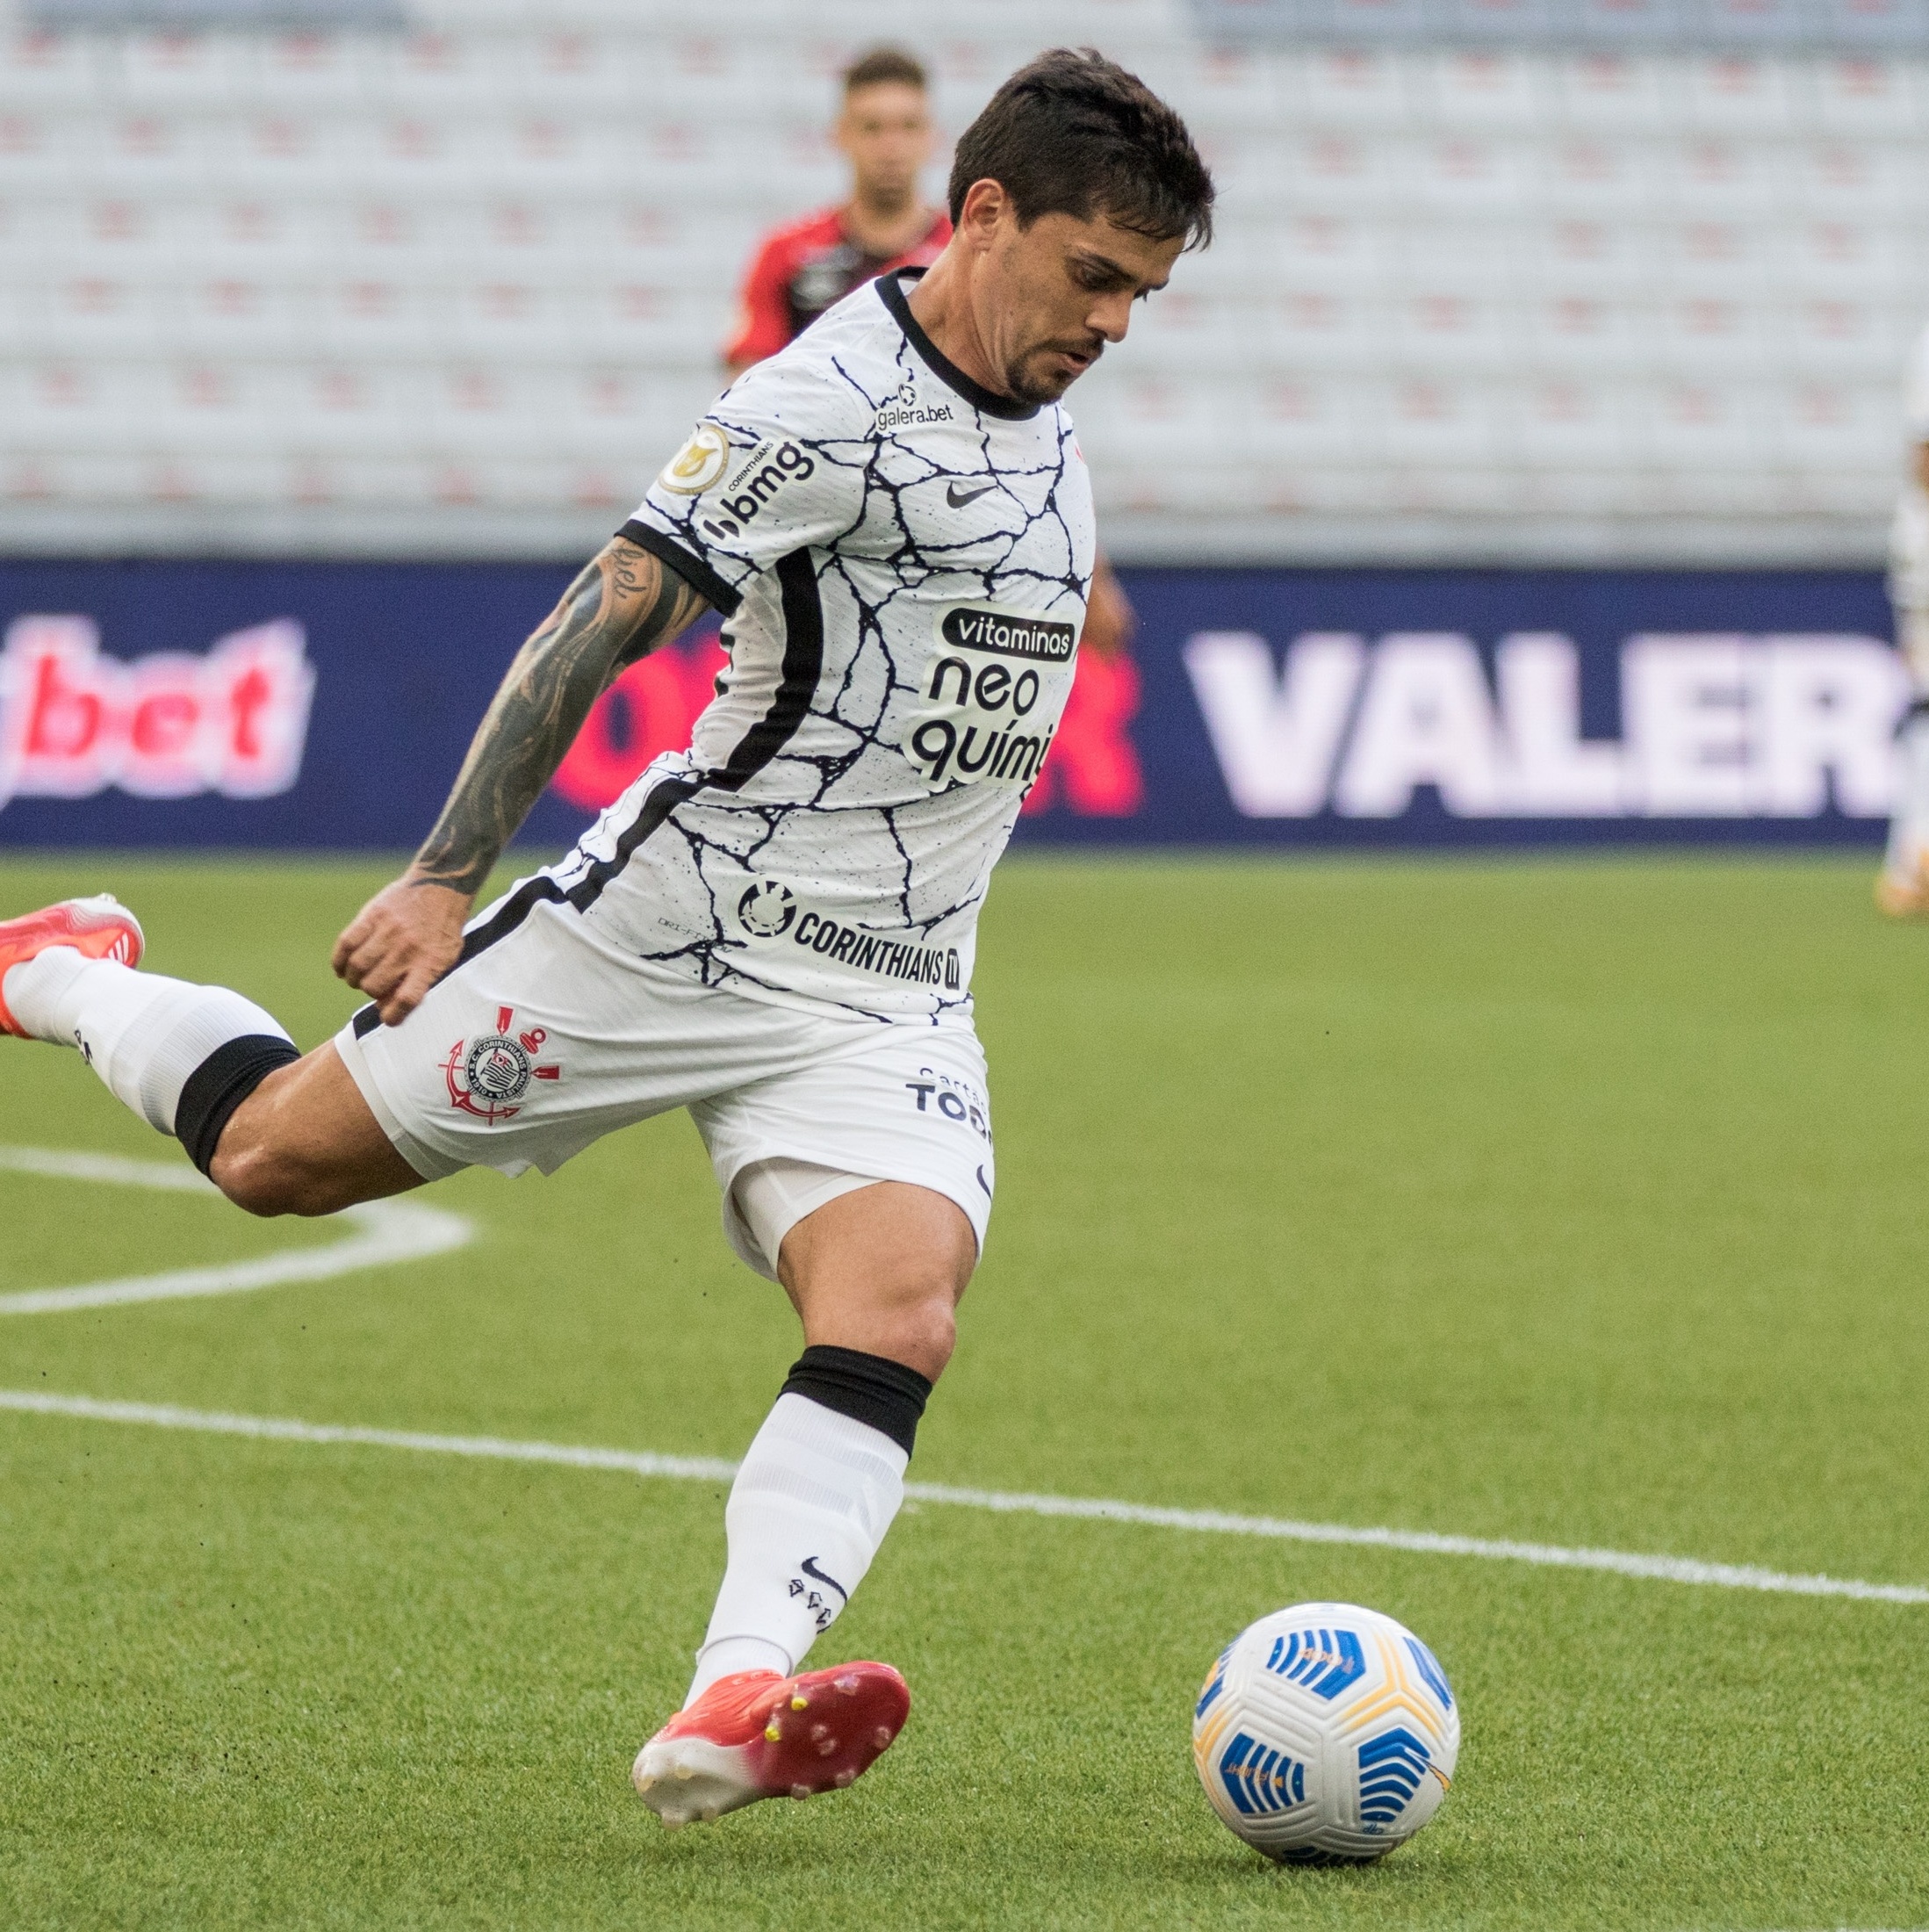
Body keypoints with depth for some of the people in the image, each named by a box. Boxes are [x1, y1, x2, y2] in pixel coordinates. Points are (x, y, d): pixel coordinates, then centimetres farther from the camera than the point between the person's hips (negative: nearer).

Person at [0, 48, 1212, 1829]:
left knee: (901, 1312, -22)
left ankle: (734, 1710, -36)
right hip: (674, 927, -6)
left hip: (884, 1001, 6)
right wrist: (449, 876, -22)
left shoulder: (1045, 432, 11)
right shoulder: (828, 407, -16)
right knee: (277, 1156, 4)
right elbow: (601, 623, -19)